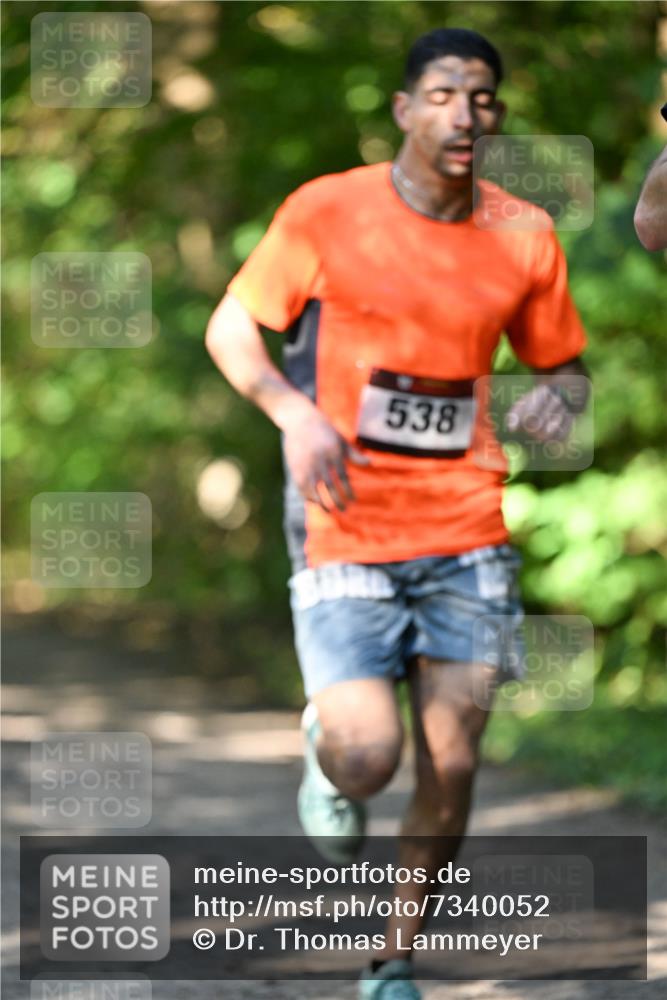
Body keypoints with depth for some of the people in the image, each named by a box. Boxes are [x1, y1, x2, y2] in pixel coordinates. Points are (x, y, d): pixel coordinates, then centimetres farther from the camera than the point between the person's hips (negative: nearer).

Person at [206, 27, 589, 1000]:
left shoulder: (525, 239, 2)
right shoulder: (326, 212, -7)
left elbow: (563, 366, 15)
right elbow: (231, 328, 1)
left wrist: (555, 400, -10)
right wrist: (296, 413, -16)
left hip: (468, 535, 3)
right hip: (344, 534, -3)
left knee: (449, 772, -1)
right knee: (367, 758, -14)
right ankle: (326, 748, 24)